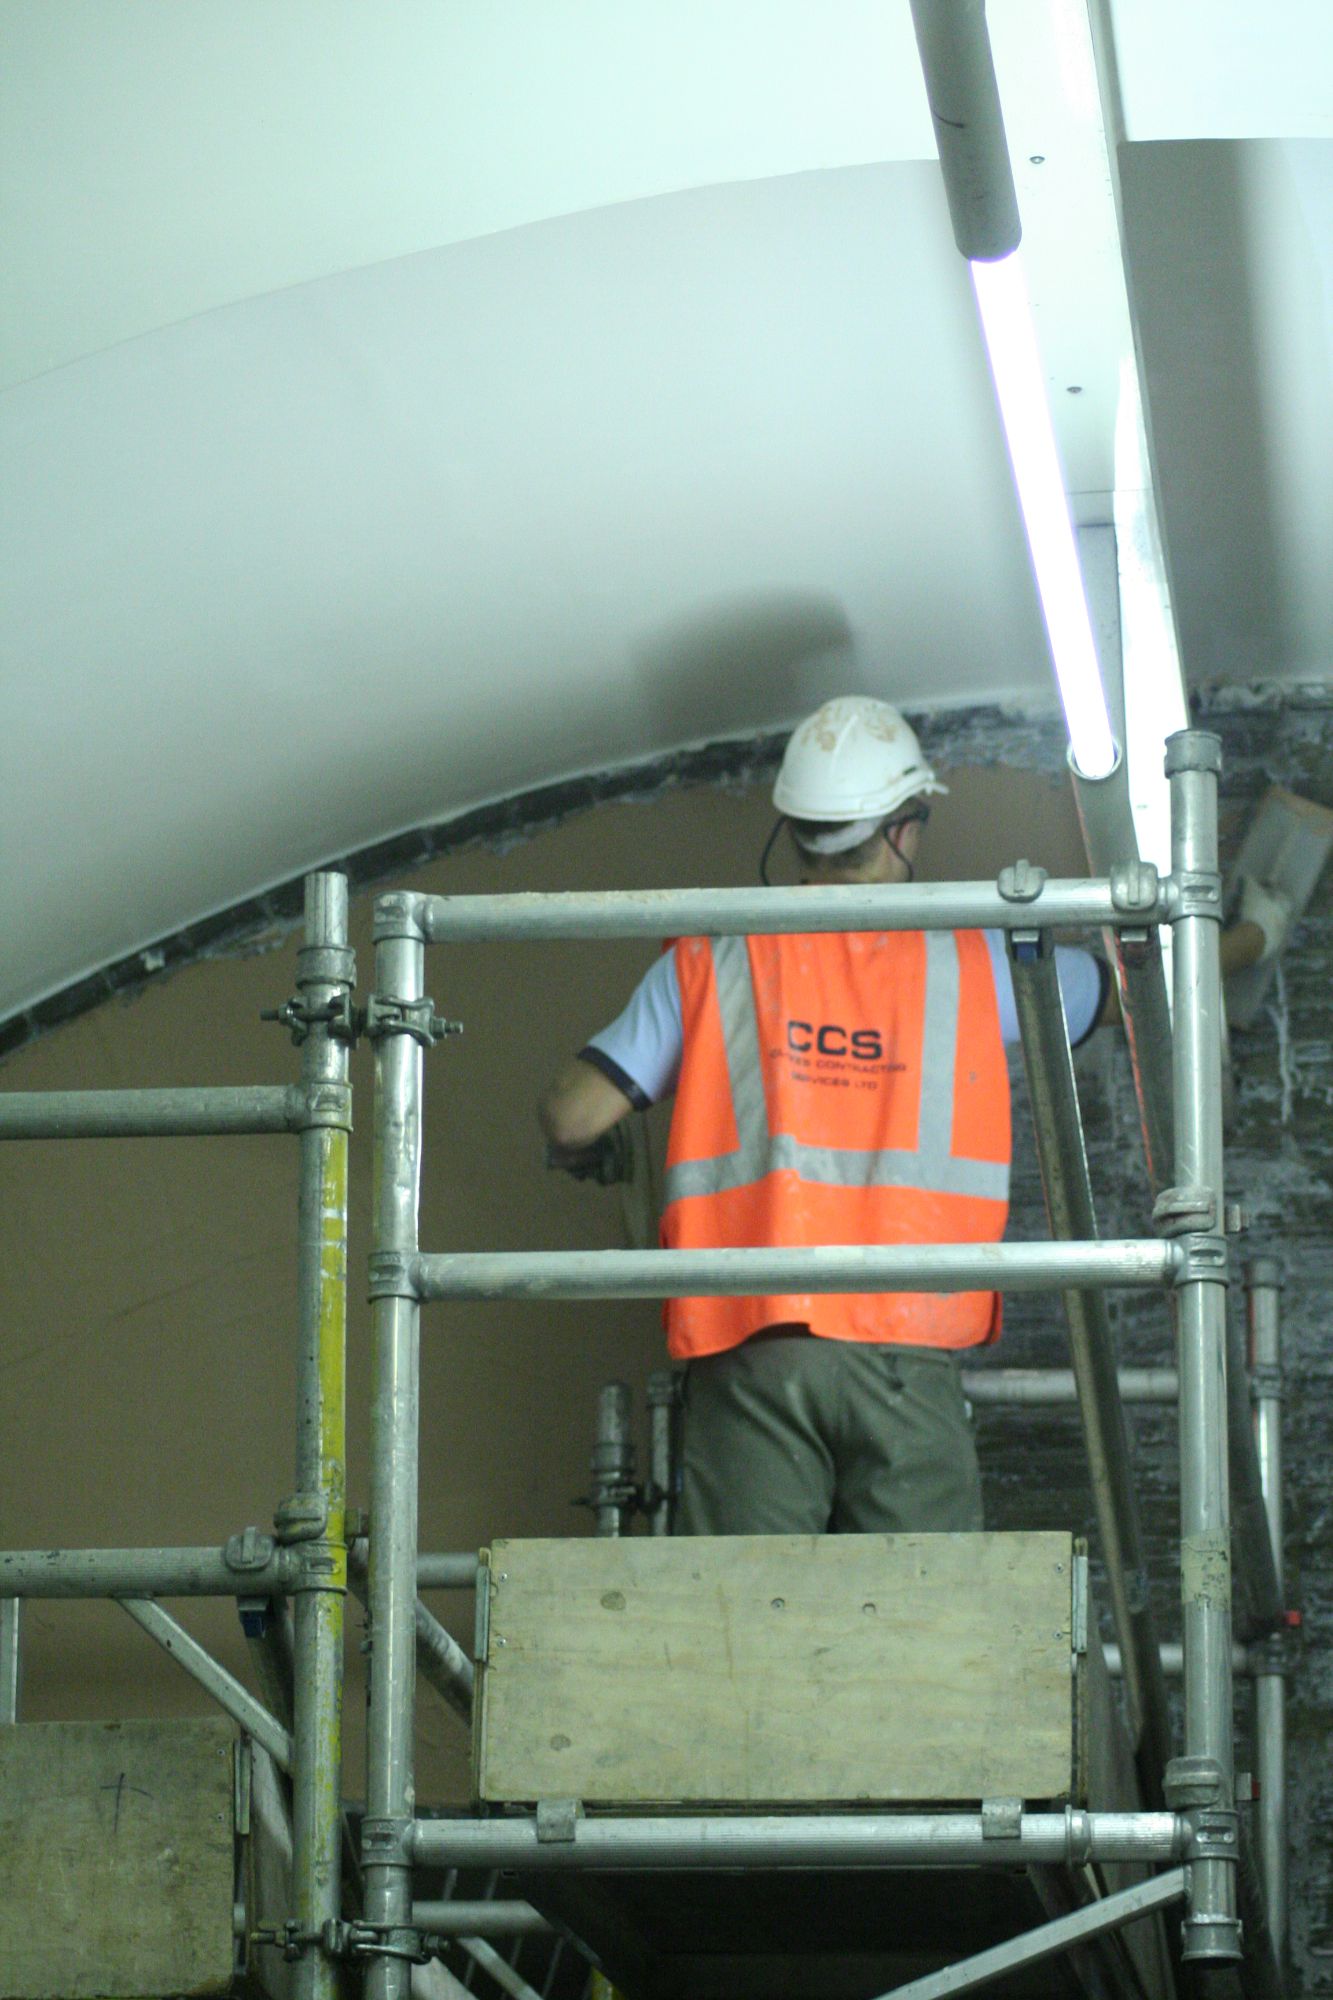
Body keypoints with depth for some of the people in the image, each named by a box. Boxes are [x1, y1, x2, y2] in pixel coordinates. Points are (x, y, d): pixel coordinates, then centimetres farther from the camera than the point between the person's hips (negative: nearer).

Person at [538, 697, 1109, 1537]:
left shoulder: (710, 964, 7)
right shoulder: (971, 964, 9)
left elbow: (571, 1117, 2)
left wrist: (580, 1155, 27)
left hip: (748, 1352, 0)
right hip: (908, 1351, 0)